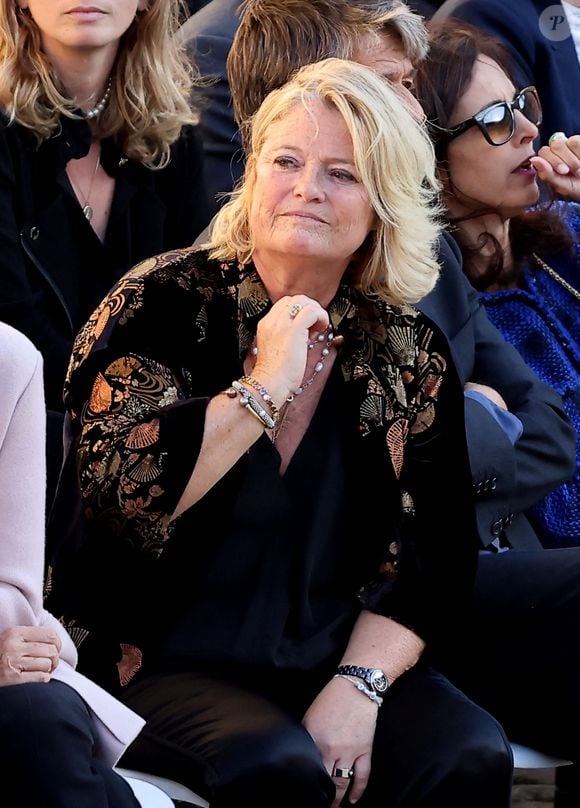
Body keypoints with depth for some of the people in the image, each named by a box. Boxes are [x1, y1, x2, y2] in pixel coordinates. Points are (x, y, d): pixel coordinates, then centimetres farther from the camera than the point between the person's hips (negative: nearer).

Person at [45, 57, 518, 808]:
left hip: (339, 661, 3)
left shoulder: (410, 352, 7)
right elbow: (115, 491, -16)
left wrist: (359, 686, -12)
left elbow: (434, 558, 5)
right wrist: (266, 386, -14)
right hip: (172, 658, -3)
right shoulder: (165, 302, -2)